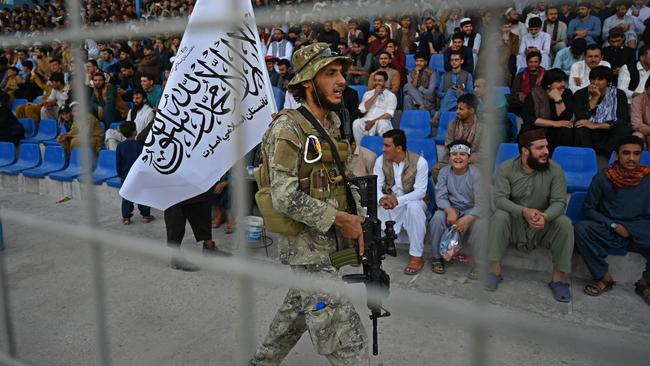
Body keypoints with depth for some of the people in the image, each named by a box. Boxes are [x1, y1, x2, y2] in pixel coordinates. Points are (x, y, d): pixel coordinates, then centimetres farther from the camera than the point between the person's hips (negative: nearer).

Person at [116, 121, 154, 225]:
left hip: (126, 175, 2)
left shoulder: (120, 146, -4)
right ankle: (145, 215, 13)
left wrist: (120, 174, 12)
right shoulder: (139, 145, -13)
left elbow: (118, 162, 1)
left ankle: (126, 217, 9)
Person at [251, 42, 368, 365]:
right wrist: (339, 219, -20)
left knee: (298, 310, 23)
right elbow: (285, 197, -23)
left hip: (328, 239, 8)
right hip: (305, 242, -8)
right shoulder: (288, 127, -16)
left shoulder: (333, 125, 9)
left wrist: (355, 222, 1)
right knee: (343, 331, -4)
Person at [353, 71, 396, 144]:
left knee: (383, 124, -38)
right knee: (356, 123, -30)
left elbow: (388, 115, -5)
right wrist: (375, 95, -1)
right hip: (367, 121, 2)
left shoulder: (391, 96, 8)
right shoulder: (368, 93, 17)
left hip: (381, 121, -2)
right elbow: (362, 109, 1)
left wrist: (373, 122, -17)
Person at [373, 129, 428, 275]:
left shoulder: (419, 162, -17)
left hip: (411, 202, -3)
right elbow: (376, 186, -9)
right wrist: (381, 199, -34)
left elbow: (420, 192, -21)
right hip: (388, 202, 4)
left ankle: (416, 256, -28)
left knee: (414, 207, -37)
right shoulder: (381, 160, -6)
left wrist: (398, 200, -36)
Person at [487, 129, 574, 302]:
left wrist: (545, 216, -39)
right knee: (499, 216, -30)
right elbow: (500, 199, -21)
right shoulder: (506, 168, -12)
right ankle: (495, 270, -22)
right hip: (514, 223, -1)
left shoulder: (554, 169, -10)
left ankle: (559, 277, -15)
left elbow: (559, 202, -16)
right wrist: (524, 212, -39)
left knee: (565, 223, -27)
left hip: (543, 226, 1)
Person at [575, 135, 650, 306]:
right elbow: (588, 209, 0)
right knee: (581, 228, -30)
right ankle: (604, 277, -13)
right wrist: (614, 225, -11)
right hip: (608, 230, 0)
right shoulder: (603, 177, -4)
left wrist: (633, 229, -13)